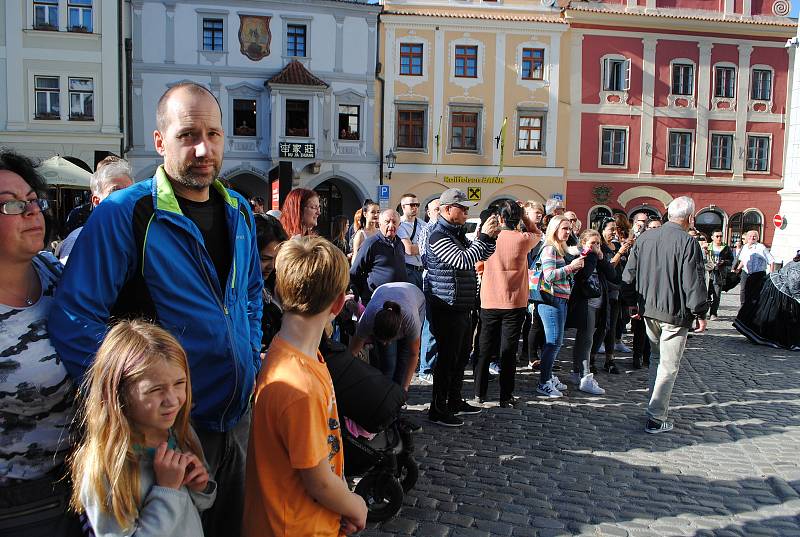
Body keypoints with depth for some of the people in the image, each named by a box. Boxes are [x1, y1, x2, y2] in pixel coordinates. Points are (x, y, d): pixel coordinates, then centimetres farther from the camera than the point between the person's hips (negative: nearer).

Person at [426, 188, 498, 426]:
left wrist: (490, 236, 1)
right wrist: (484, 236, -22)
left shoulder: (457, 233, 16)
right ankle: (438, 409, 8)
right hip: (447, 309, -10)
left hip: (462, 307, 10)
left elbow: (481, 255, 19)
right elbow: (464, 261, -26)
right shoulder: (438, 236, -16)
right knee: (448, 358, -3)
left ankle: (455, 401, 32)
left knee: (462, 356, 18)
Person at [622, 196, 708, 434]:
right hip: (675, 313, -6)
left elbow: (629, 275, 9)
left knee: (656, 358, 23)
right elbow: (694, 283, -16)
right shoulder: (688, 242, -16)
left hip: (649, 309, 6)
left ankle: (656, 405, 31)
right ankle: (656, 419, 5)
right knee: (668, 367, 2)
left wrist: (633, 303, 18)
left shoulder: (644, 238, 4)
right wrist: (701, 312, -5)